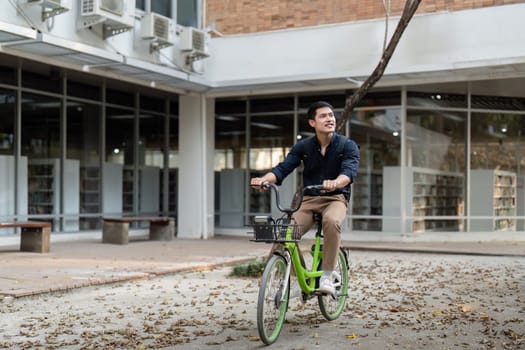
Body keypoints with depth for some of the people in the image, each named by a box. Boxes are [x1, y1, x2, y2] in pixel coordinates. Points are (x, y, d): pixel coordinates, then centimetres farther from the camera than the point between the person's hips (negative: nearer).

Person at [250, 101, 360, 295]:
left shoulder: (348, 146, -5)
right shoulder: (303, 146, 1)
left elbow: (349, 171, -23)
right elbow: (283, 168, -9)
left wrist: (335, 182, -46)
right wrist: (263, 179, -31)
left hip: (335, 198, -2)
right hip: (308, 199, 3)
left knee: (331, 221, -38)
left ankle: (327, 276, -26)